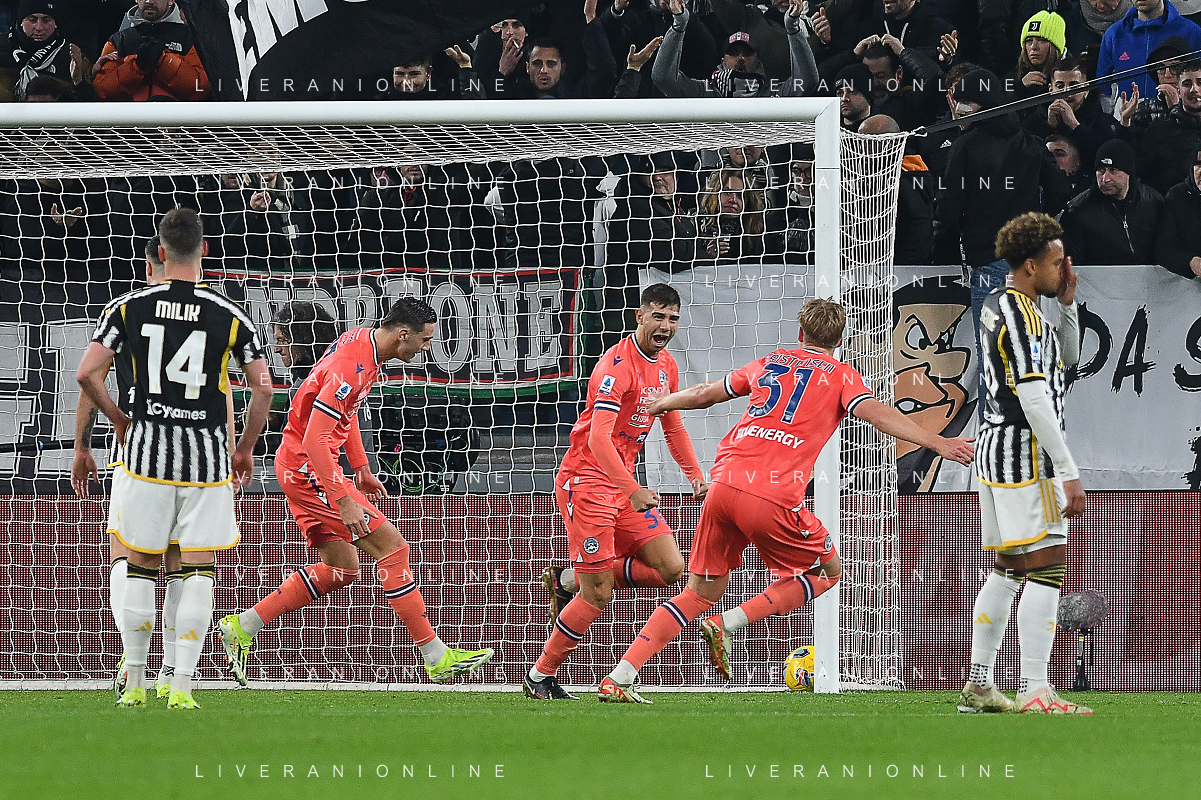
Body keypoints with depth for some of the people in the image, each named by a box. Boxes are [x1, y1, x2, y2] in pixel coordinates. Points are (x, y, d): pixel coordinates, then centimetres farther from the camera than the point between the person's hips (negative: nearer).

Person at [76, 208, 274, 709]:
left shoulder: (128, 308, 0)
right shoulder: (230, 316, -2)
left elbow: (87, 373, -4)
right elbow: (263, 388, -1)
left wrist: (118, 420, 13)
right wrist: (245, 449, 13)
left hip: (147, 446, 1)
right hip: (207, 453, -1)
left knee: (141, 567, 11)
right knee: (199, 570, 4)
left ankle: (135, 685, 15)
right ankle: (181, 686, -3)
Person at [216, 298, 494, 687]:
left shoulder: (362, 341, 7)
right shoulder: (353, 367, -25)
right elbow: (314, 439, -29)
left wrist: (361, 468, 24)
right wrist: (343, 500, -28)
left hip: (297, 465, 10)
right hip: (309, 467, -10)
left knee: (340, 568, 15)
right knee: (392, 546, -10)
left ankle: (241, 627, 17)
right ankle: (437, 658, -8)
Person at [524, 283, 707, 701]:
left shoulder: (665, 366, 8)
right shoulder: (617, 365, -20)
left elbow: (673, 426, 24)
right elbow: (598, 439, -28)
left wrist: (695, 474, 11)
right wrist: (633, 490, -37)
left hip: (623, 482, 8)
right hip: (586, 482, -8)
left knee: (670, 568, -2)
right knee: (599, 596, -9)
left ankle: (568, 580, 14)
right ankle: (539, 676, 7)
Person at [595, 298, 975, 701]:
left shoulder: (769, 363, 23)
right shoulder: (841, 376, 10)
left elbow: (704, 394, 33)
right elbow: (876, 413, -8)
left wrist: (657, 405, 51)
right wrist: (938, 443, -15)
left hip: (724, 483, 5)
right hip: (775, 498, -5)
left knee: (702, 592, 16)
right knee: (827, 570, 18)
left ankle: (619, 677, 5)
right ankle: (726, 625, 2)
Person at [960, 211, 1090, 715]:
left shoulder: (998, 306, 16)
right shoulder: (1020, 314, -16)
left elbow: (1068, 358, 28)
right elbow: (1034, 399, -22)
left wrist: (1067, 302, 12)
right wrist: (1069, 474, -22)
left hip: (995, 448, 10)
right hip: (1025, 454, -10)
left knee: (1007, 571, 15)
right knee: (1046, 569, -12)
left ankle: (977, 687, 17)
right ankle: (1035, 693, -17)